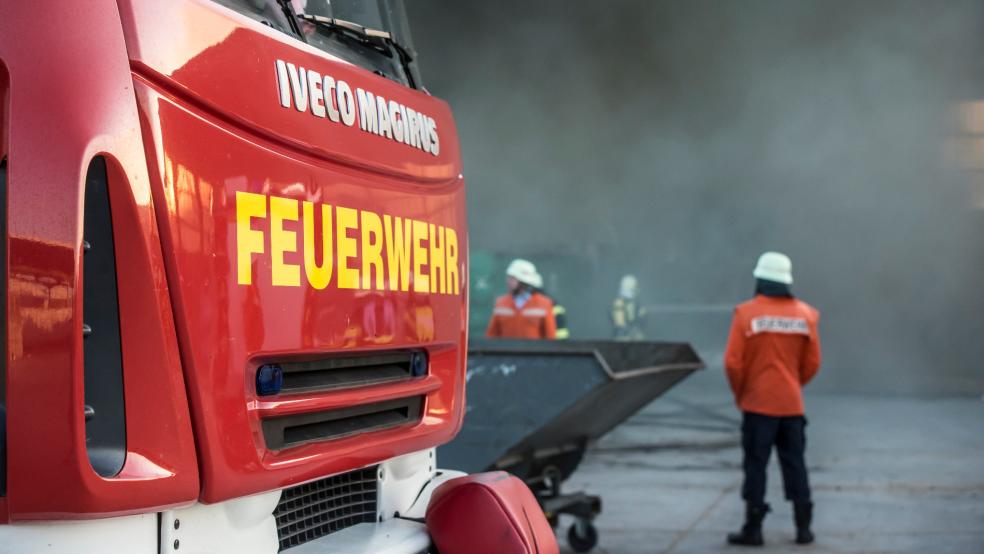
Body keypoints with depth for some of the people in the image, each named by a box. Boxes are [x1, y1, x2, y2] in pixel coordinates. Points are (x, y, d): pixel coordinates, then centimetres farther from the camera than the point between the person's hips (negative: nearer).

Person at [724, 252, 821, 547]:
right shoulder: (804, 314, 2)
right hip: (792, 404, 3)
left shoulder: (746, 313, -10)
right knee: (794, 464, 11)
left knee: (756, 465, 3)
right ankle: (803, 528, 12)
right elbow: (812, 363, 5)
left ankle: (753, 528, 5)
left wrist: (740, 393, 3)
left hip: (758, 404, -3)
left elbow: (733, 362, -12)